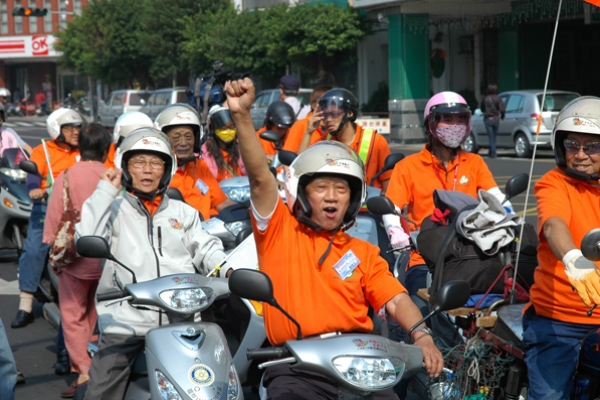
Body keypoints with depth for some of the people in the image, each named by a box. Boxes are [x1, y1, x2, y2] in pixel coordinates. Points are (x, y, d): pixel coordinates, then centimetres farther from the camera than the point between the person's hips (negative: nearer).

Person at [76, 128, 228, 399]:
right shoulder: (114, 209, 10)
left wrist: (229, 270, -9)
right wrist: (105, 191, -2)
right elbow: (86, 240, -7)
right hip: (126, 323, -2)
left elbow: (207, 250, 12)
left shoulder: (184, 212, 20)